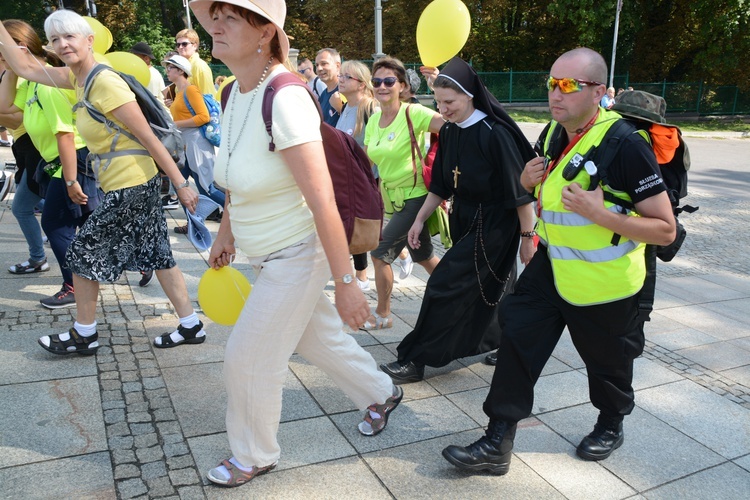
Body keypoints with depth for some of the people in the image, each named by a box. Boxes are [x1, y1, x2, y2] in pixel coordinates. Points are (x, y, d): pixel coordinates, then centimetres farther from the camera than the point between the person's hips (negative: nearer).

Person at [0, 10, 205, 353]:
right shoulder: (78, 77, 9)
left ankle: (83, 336, 22)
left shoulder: (106, 83, -18)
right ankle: (191, 326, 20)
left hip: (130, 187, -9)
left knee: (83, 254, 5)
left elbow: (149, 138, -19)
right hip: (134, 185, 9)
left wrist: (181, 185, -18)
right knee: (155, 254, 12)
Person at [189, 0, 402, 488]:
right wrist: (226, 235, 19)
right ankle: (381, 392, 48)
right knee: (318, 336, 23)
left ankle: (255, 456, 30)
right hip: (266, 254, 8)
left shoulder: (284, 98, -28)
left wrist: (345, 282, -28)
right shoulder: (234, 93, 0)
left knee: (249, 356, 3)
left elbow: (323, 200, -30)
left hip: (297, 255, -8)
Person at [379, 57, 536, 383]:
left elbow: (519, 190, -17)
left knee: (446, 286, -7)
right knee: (490, 290, 18)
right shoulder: (449, 132, 2)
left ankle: (416, 360, 4)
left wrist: (527, 236, -13)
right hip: (463, 221, 7)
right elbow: (440, 185, 11)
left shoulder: (495, 134, -20)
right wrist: (420, 219, 10)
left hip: (493, 226, -7)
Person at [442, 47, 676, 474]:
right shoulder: (553, 134, -1)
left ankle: (612, 424, 47)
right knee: (518, 337, 0)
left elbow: (665, 230, -22)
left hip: (605, 285, -6)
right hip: (553, 267, 6)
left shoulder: (626, 146, -24)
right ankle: (497, 444, 11)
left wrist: (600, 215, -33)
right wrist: (529, 180, -5)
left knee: (606, 361, 15)